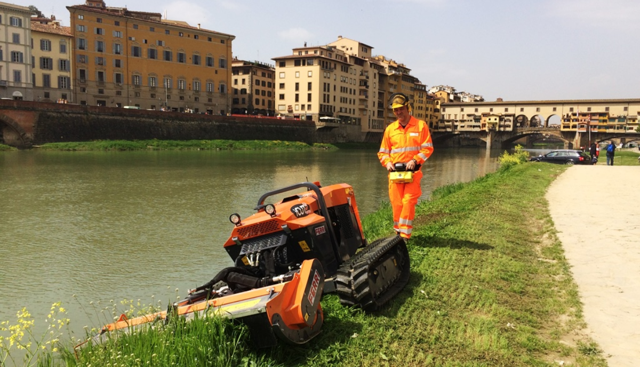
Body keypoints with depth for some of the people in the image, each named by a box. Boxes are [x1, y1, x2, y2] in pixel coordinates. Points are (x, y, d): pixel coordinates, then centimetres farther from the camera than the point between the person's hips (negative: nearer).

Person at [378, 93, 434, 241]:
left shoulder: (420, 125, 1)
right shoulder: (390, 129, 9)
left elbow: (428, 148, -3)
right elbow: (383, 152, 13)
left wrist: (415, 161, -16)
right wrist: (387, 162, -7)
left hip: (413, 171, -3)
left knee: (408, 202, -9)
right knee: (396, 203, 4)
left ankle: (405, 235, -5)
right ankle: (398, 231, 18)